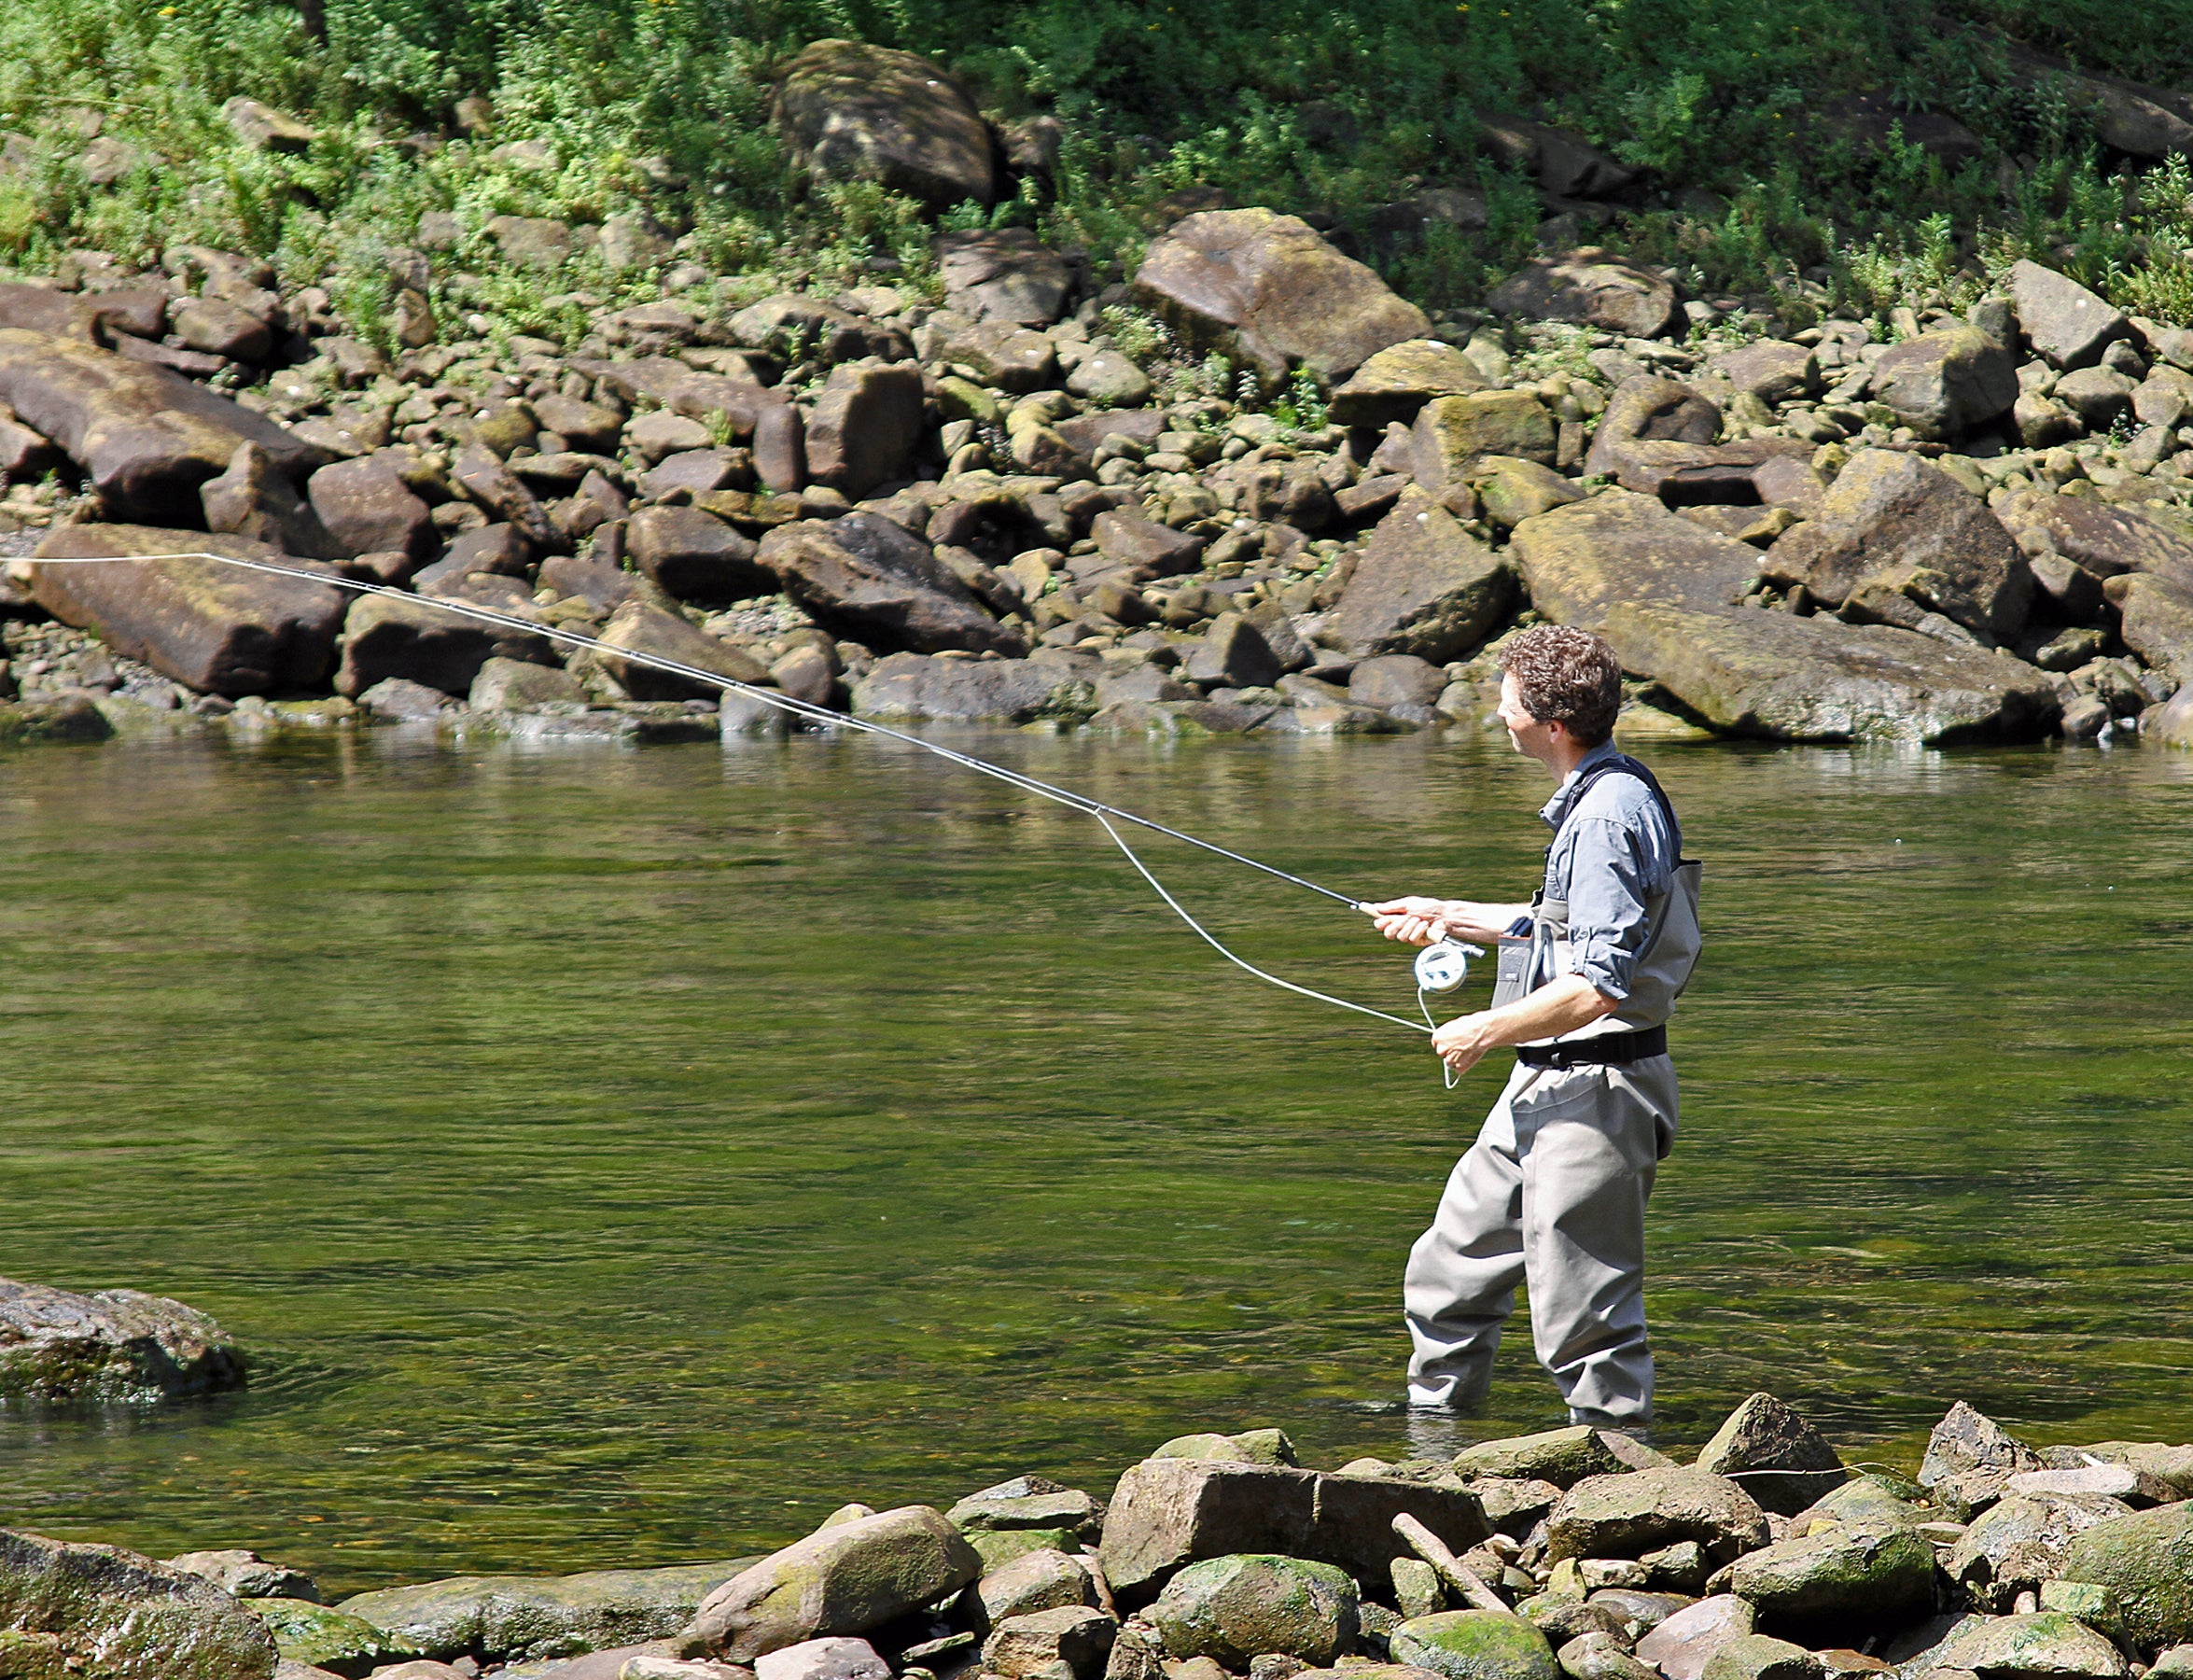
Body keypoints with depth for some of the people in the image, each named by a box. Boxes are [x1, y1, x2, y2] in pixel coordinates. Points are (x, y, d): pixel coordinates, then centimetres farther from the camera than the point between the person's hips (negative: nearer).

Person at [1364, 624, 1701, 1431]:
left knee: (1584, 1319, -5)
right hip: (1546, 1087, 11)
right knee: (1450, 1269, 19)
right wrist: (1450, 918, 30)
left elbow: (1596, 986, -26)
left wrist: (1486, 1031, -13)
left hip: (1596, 1091, -11)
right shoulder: (1596, 797, 11)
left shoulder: (1611, 812, -21)